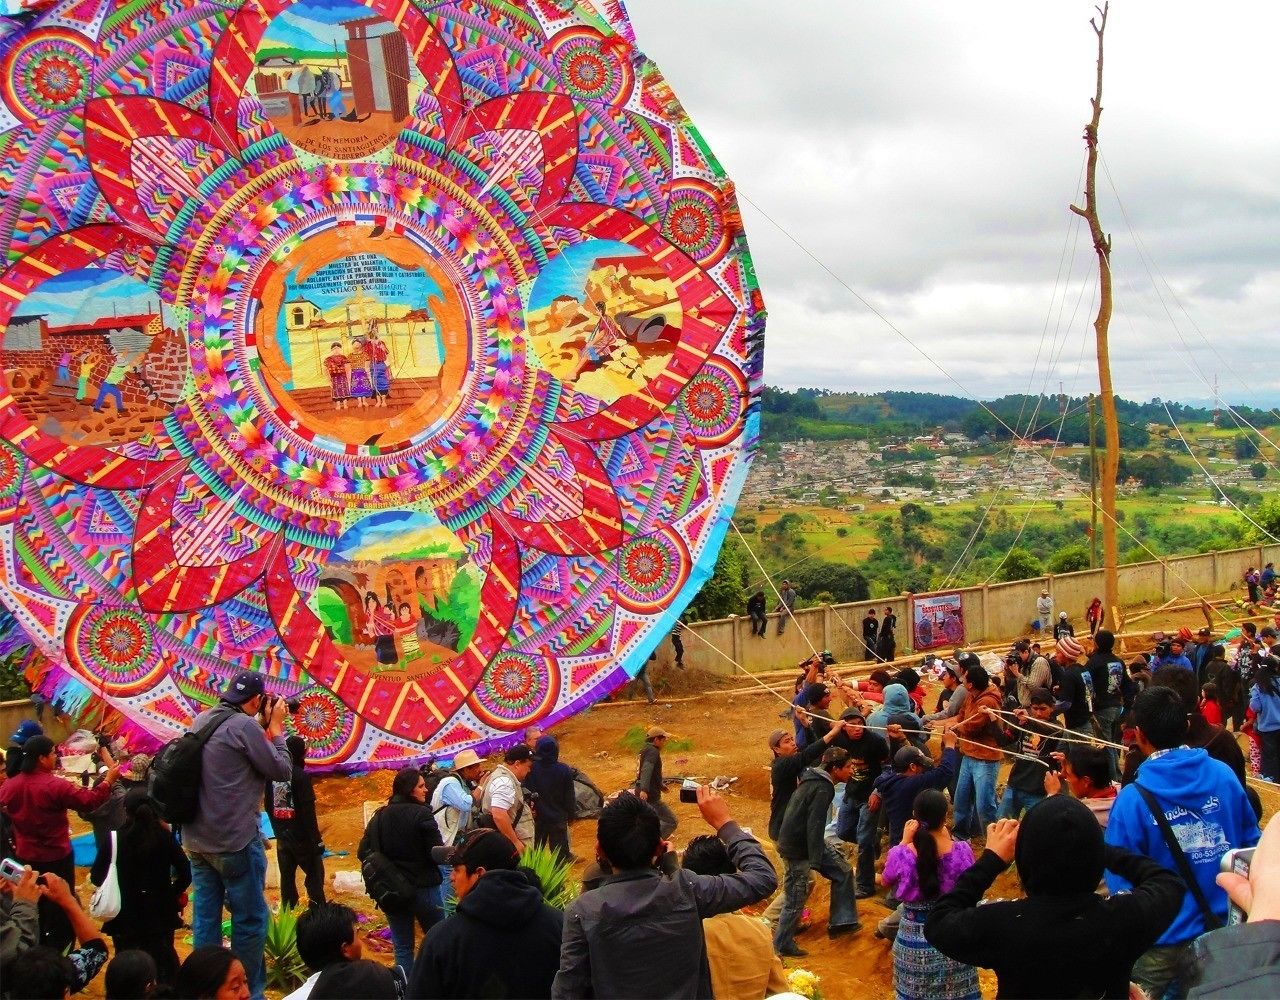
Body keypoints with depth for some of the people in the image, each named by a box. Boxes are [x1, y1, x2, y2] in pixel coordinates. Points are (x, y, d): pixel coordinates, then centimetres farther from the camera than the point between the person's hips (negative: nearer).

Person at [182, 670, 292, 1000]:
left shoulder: (201, 721, 8)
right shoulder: (244, 725, -16)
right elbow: (282, 770, -10)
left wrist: (263, 726, 14)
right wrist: (275, 727, 0)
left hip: (197, 839, 8)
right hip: (235, 840, -8)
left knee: (205, 916, 11)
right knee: (250, 918, 4)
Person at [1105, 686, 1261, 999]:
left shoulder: (1133, 799, -21)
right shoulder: (1225, 775, -8)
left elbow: (1120, 880, -17)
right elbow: (1252, 844, 4)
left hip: (1165, 939, -4)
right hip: (1226, 931, 4)